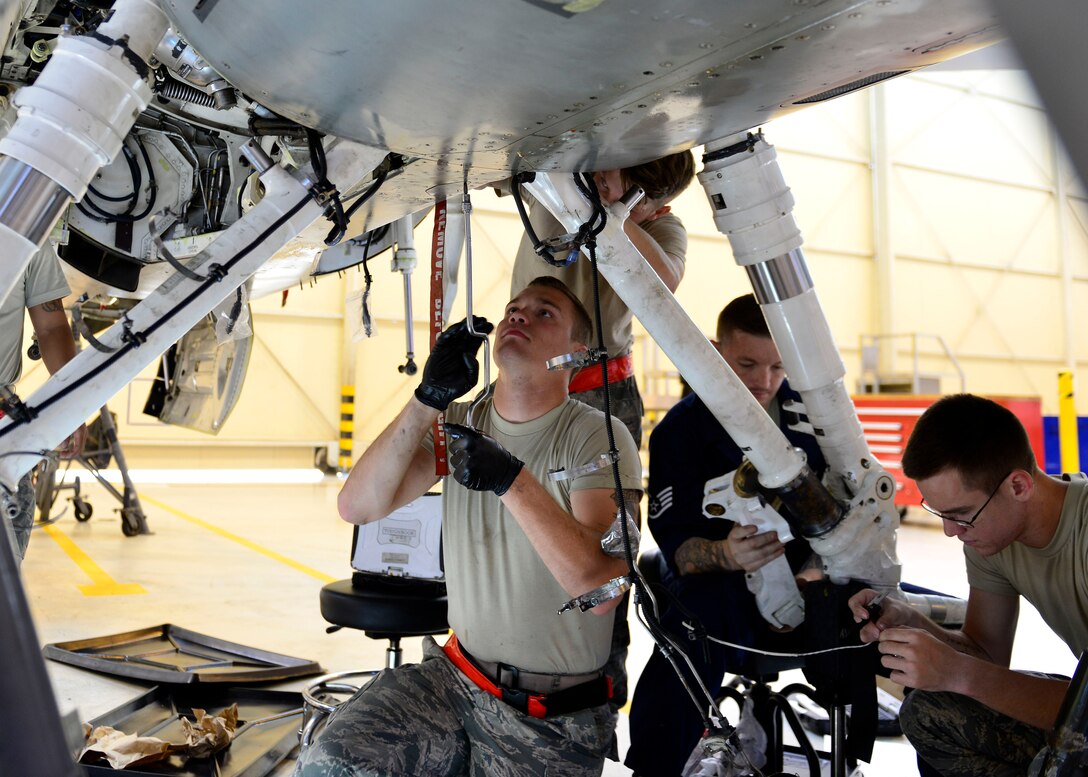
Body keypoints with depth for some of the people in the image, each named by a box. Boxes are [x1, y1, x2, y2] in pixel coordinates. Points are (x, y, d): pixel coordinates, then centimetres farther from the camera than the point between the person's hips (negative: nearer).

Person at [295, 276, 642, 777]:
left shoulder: (598, 436, -11)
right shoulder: (457, 423, 4)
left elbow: (601, 589, -23)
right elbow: (357, 507, -9)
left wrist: (512, 481, -31)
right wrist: (427, 401, -20)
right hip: (456, 677, 4)